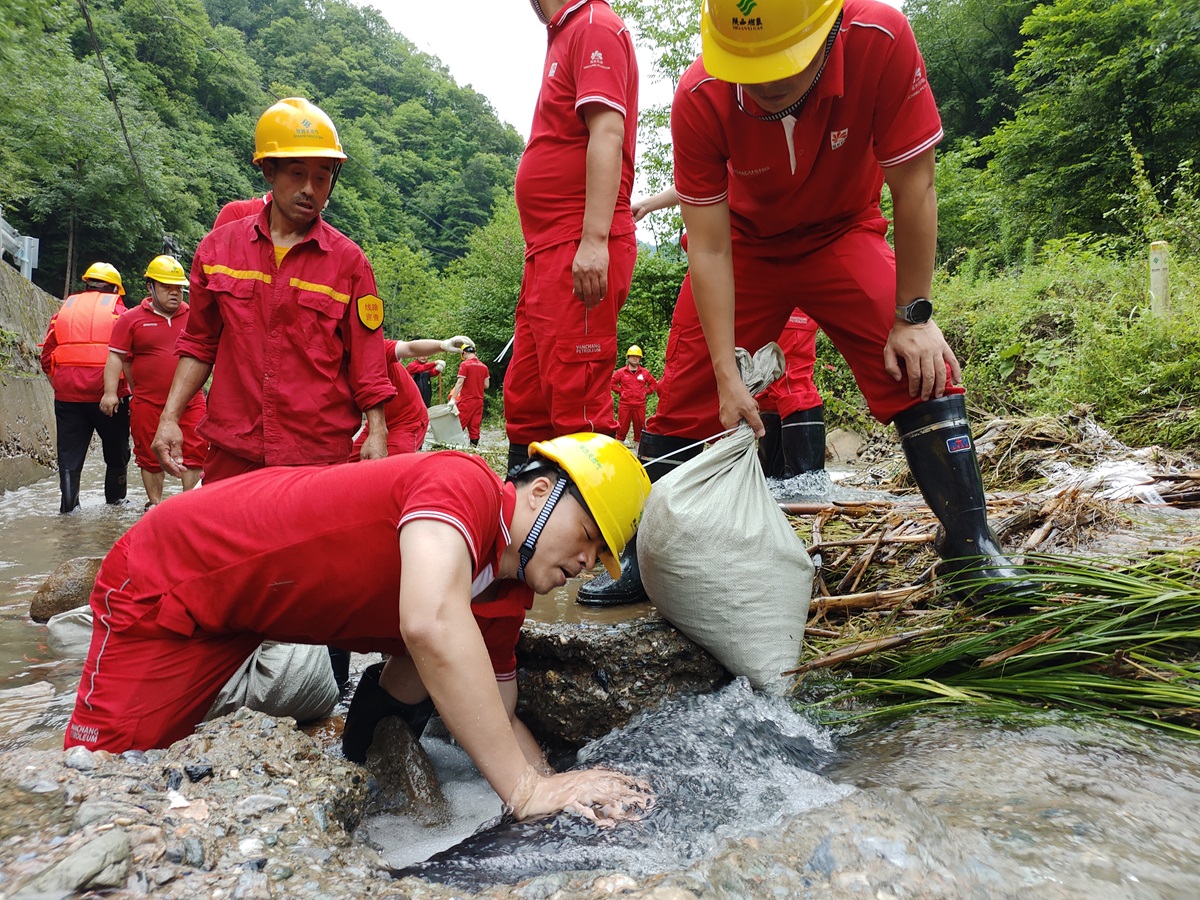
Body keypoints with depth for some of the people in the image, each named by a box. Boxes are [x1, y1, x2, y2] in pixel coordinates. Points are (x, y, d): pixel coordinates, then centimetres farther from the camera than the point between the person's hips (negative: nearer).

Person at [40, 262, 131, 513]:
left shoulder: (64, 309, 12)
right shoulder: (117, 309, 1)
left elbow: (47, 358, 10)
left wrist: (59, 386, 19)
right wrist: (131, 388, 2)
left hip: (67, 395, 3)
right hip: (108, 394, -3)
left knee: (69, 452, 8)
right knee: (116, 450, 13)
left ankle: (68, 503, 3)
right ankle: (115, 497, 23)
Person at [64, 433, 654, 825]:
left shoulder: (508, 599, -5)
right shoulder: (462, 480, -33)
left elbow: (493, 722, 1)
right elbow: (431, 623, -49)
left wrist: (561, 788, -17)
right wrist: (526, 788, -42)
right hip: (167, 572, -7)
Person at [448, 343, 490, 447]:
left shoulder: (465, 364, -8)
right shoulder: (484, 366, 7)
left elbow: (459, 383, -16)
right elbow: (486, 385, 8)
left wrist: (453, 398, -18)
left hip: (466, 400, -5)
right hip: (479, 401, 5)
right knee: (475, 426, 7)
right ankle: (474, 446, 6)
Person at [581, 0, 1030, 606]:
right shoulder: (699, 98, -28)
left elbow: (913, 187, -22)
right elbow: (708, 248, -25)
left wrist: (914, 317, -21)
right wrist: (728, 375, -28)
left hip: (844, 233, 0)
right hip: (744, 242, 0)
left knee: (921, 367, -20)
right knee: (686, 392, -7)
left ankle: (971, 547, -5)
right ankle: (644, 557, 8)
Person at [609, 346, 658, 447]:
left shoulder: (645, 372, 7)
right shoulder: (621, 372, 2)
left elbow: (654, 384, 16)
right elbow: (611, 383, 6)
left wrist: (646, 392, 5)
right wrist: (620, 391, 0)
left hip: (640, 405, 2)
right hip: (624, 405, -2)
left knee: (639, 428, 7)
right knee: (622, 427, -1)